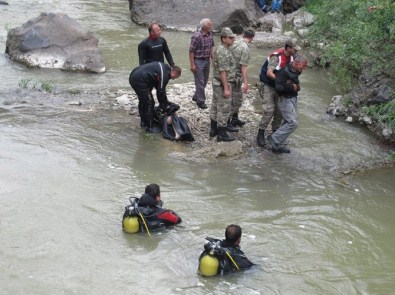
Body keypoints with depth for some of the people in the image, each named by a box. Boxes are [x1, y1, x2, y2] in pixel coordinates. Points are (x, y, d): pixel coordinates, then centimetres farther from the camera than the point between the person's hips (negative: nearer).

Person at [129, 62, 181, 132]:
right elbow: (161, 91, -8)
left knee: (143, 101, 25)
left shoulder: (164, 67, 18)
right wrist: (164, 106, 5)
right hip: (140, 80, -11)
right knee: (149, 103, -3)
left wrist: (165, 102, 28)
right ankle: (149, 127, 3)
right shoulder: (165, 74, -12)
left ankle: (143, 122, 39)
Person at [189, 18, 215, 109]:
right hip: (198, 61, -7)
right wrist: (192, 64, -18)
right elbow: (191, 51, -17)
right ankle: (200, 101, 13)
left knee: (205, 81, 17)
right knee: (200, 82, 1)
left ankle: (196, 96, 35)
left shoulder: (210, 34, 1)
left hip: (207, 60, 7)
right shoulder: (197, 36, -21)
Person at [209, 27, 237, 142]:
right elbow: (223, 72, -24)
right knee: (224, 109, -3)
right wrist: (226, 88, -24)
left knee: (215, 107, 16)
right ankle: (221, 134, 3)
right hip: (222, 84, -10)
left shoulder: (221, 50, 10)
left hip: (217, 83, 11)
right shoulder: (223, 52, -22)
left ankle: (213, 129, 26)